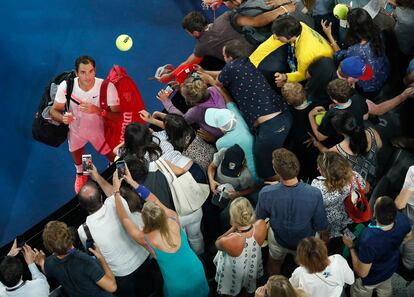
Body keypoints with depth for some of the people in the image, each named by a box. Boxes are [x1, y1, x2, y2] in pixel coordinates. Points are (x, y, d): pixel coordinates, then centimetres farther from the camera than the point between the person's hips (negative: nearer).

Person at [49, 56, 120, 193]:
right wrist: (63, 118, -44)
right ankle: (80, 174, 64)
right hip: (76, 129, 2)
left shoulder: (107, 87, -37)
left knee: (113, 157, 16)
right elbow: (54, 111, -20)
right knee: (76, 152, 29)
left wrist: (97, 110, -50)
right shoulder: (66, 86, -32)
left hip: (100, 129, -2)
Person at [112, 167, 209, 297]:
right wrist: (133, 183, 2)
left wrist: (116, 191, -6)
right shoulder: (174, 220, -17)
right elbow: (155, 201, -2)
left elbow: (124, 219, -10)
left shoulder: (146, 240, -24)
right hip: (198, 275, 3)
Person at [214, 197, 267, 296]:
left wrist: (232, 228, -24)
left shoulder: (227, 241, -44)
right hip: (253, 270, 3)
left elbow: (217, 243, -17)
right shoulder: (261, 225, -34)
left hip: (234, 276, -3)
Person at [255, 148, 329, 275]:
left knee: (274, 263, 35)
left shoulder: (266, 194, -36)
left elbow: (259, 220, -15)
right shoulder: (314, 194, -37)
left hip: (279, 239, 0)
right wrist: (325, 241, 1)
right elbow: (321, 227, -20)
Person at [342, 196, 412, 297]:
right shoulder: (402, 219, -33)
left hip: (371, 279, -4)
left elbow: (362, 273, -31)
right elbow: (408, 237, -6)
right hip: (390, 269, 4)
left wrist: (351, 246, -21)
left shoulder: (368, 240, -49)